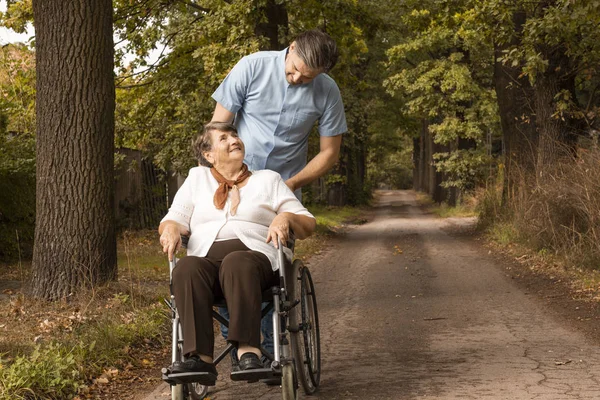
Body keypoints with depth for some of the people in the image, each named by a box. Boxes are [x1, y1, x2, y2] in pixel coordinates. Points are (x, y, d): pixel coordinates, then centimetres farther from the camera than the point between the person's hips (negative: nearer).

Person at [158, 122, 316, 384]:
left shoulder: (268, 179, 23)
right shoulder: (197, 178, 27)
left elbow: (308, 225, 18)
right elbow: (173, 219, 20)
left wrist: (286, 217, -6)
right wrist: (171, 227, -6)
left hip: (256, 256, -1)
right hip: (206, 256, 1)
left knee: (237, 263, -39)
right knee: (187, 268, -36)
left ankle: (248, 351, -52)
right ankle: (199, 357, -46)